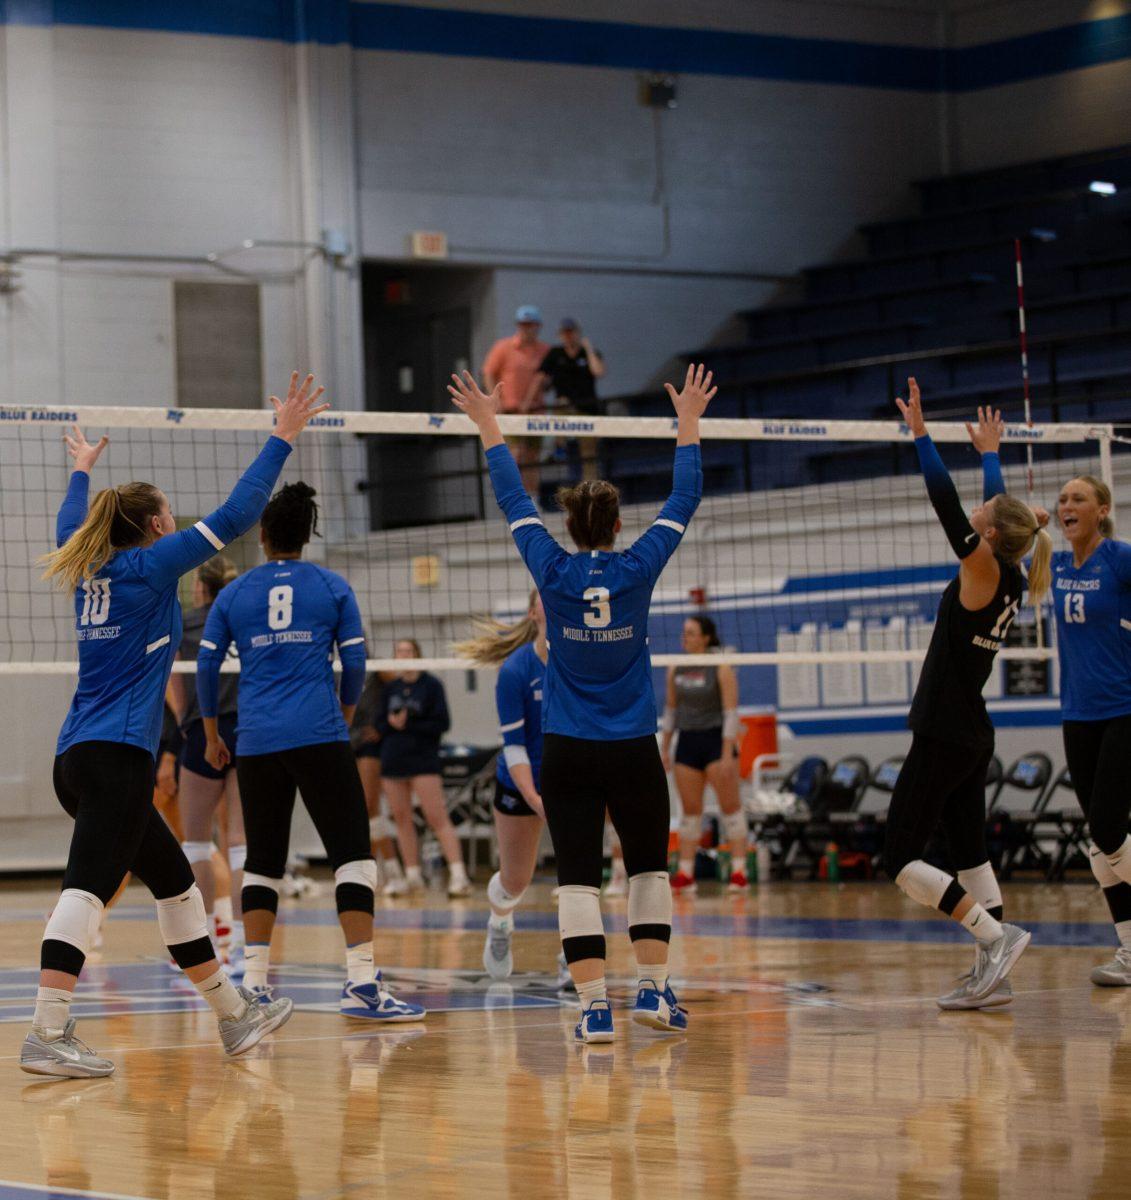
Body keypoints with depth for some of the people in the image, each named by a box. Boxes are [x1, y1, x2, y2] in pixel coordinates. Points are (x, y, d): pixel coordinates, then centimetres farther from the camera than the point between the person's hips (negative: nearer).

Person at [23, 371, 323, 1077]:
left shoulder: (89, 568, 15)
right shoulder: (151, 564, -3)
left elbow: (70, 526, 39)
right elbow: (236, 515, -6)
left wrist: (82, 471, 57)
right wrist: (284, 437, 0)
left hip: (80, 758, 9)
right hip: (117, 758, -9)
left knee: (175, 880, 16)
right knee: (89, 886, -18)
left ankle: (234, 1016, 24)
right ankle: (47, 1036, -29)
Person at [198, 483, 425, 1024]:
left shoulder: (233, 595, 10)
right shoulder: (332, 587, 6)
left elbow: (206, 665, 9)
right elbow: (355, 661, 4)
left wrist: (212, 734, 21)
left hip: (256, 742, 3)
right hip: (319, 737, -3)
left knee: (262, 860, 12)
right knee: (352, 853, -3)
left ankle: (253, 980, 8)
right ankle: (361, 980, -14)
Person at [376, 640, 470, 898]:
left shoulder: (431, 685, -2)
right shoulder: (390, 689, 11)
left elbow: (442, 723, -8)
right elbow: (379, 724, 9)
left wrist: (408, 724, -14)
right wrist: (392, 724, -13)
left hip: (423, 760, -5)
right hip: (393, 760, 5)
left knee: (437, 817, -12)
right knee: (402, 819, 6)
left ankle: (458, 874, -17)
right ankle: (412, 875, 13)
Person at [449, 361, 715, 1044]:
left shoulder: (554, 572, -5)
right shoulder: (638, 569, -6)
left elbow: (514, 501, 7)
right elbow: (685, 500, 5)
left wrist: (489, 425, 17)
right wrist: (689, 423, 15)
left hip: (568, 753, 0)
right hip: (634, 750, 0)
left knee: (578, 877, -1)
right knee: (650, 867, 16)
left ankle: (596, 1005, -10)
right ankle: (654, 989, 12)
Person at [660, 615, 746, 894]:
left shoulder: (721, 668, -8)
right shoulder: (676, 669, 7)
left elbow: (731, 712, -11)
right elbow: (671, 709, 15)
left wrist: (727, 754, -17)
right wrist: (664, 748, 12)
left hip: (715, 739, -5)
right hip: (687, 741, 5)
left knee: (730, 806, -4)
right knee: (690, 809, 6)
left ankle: (739, 873, -4)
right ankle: (685, 873, 8)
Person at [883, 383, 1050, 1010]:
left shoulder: (983, 570, -17)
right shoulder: (1010, 579, 5)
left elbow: (945, 502, -22)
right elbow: (1005, 513, 23)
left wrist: (920, 433, -17)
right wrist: (989, 454, 35)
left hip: (942, 739, -9)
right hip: (973, 738, 9)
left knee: (901, 860, -7)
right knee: (969, 851, 12)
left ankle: (996, 935, -14)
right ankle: (991, 973, 10)